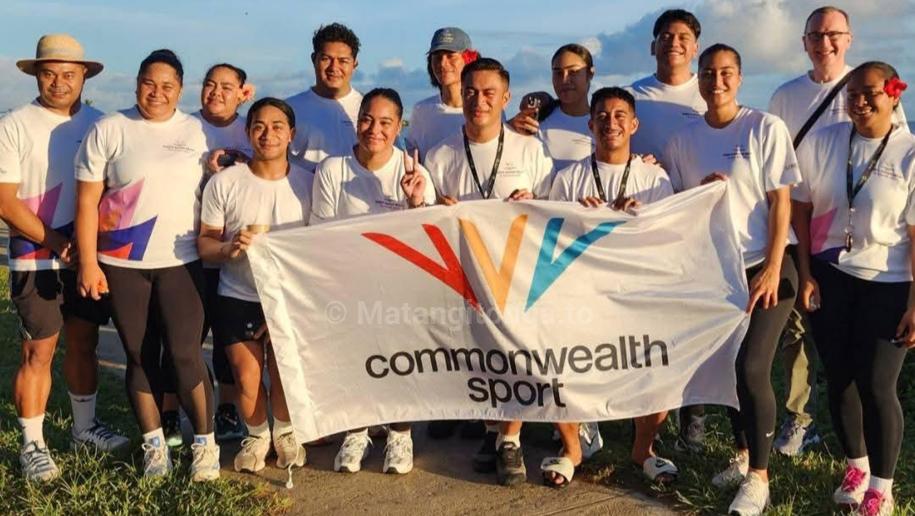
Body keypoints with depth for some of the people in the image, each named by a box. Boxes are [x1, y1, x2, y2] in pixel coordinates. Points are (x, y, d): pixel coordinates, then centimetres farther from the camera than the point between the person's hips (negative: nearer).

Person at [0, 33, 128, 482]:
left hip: (88, 256, 4)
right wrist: (56, 241, -16)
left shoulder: (98, 123, 5)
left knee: (84, 344, 13)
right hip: (37, 260, -4)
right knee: (38, 352, 1)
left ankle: (84, 427, 29)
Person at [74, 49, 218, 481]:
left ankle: (205, 443, 9)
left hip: (182, 263, 0)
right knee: (139, 356, 8)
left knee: (185, 353, -5)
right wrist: (88, 263, -6)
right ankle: (153, 444, 21)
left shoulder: (198, 131, 7)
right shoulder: (108, 131, 1)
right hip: (122, 265, 0)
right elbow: (87, 202, -1)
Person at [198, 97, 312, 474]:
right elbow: (204, 243, 0)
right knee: (247, 380, -2)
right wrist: (228, 249, -23)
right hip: (238, 298, 0)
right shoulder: (224, 183, -4)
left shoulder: (308, 183, -1)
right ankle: (256, 436, 30)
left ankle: (285, 432, 32)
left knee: (283, 377, -1)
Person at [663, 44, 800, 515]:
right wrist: (700, 192, -12)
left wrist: (772, 270, -14)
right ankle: (743, 454, 31)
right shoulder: (683, 140, 4)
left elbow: (781, 202, -8)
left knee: (751, 369, -11)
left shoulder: (766, 128, -6)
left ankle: (758, 476, 4)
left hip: (762, 269, -4)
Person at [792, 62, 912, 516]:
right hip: (829, 277, 3)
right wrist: (805, 274, 0)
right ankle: (855, 466, 33)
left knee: (876, 385, -2)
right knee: (839, 378, 11)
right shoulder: (821, 143, 0)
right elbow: (801, 211, 5)